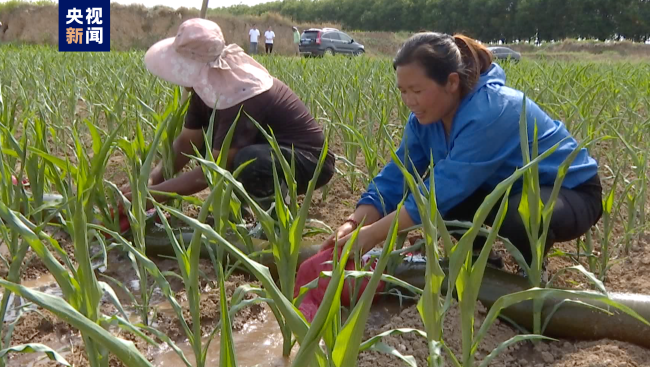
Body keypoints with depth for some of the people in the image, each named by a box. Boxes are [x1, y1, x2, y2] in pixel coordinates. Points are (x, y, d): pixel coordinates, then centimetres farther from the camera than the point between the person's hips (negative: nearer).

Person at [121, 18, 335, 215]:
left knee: (248, 160, -37)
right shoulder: (209, 85, -6)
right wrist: (150, 179, -16)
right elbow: (187, 141, -2)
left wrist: (153, 194, -25)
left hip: (309, 159, -9)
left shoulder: (241, 96, -32)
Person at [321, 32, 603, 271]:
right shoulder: (426, 115, -10)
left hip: (571, 190, -6)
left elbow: (445, 188, -39)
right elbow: (396, 176, -12)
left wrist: (373, 234, -38)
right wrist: (354, 224, -28)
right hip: (510, 190, 7)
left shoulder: (488, 112, -34)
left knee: (520, 220, -39)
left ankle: (532, 268, -5)